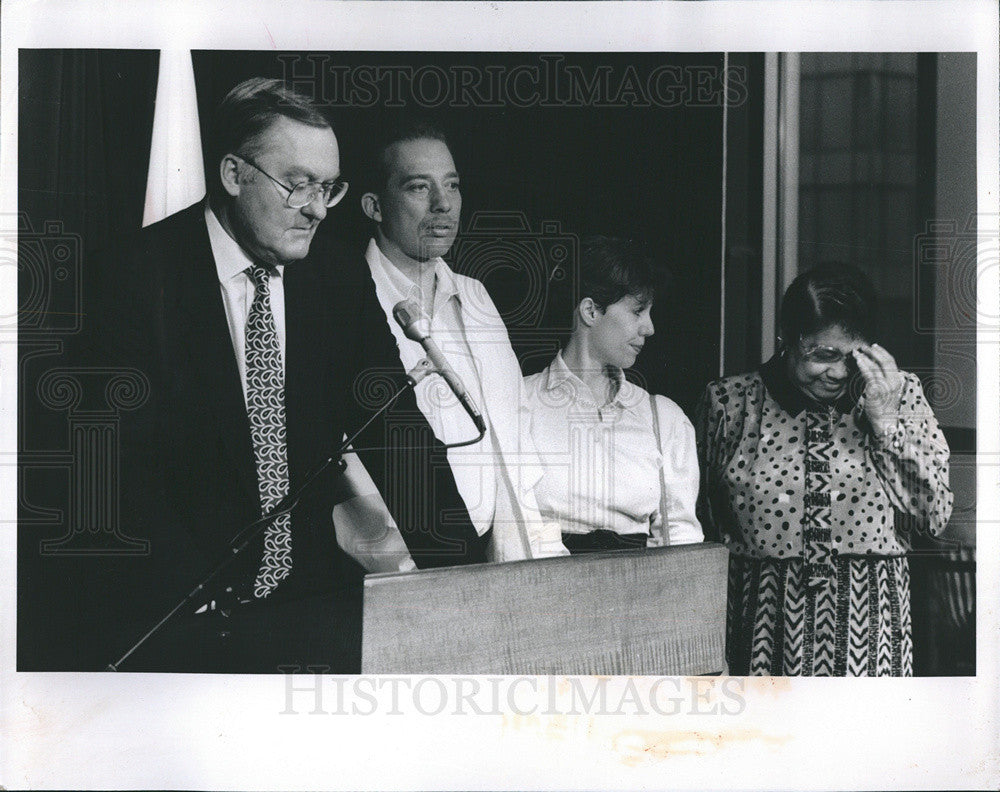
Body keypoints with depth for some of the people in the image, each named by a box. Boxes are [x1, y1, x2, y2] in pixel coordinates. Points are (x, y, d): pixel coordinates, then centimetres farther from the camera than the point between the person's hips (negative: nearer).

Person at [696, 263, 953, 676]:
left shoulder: (901, 395, 6)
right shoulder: (729, 402, 2)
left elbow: (936, 515, 1)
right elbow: (695, 521, 10)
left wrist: (886, 421, -7)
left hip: (869, 623, 1)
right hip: (765, 623, -1)